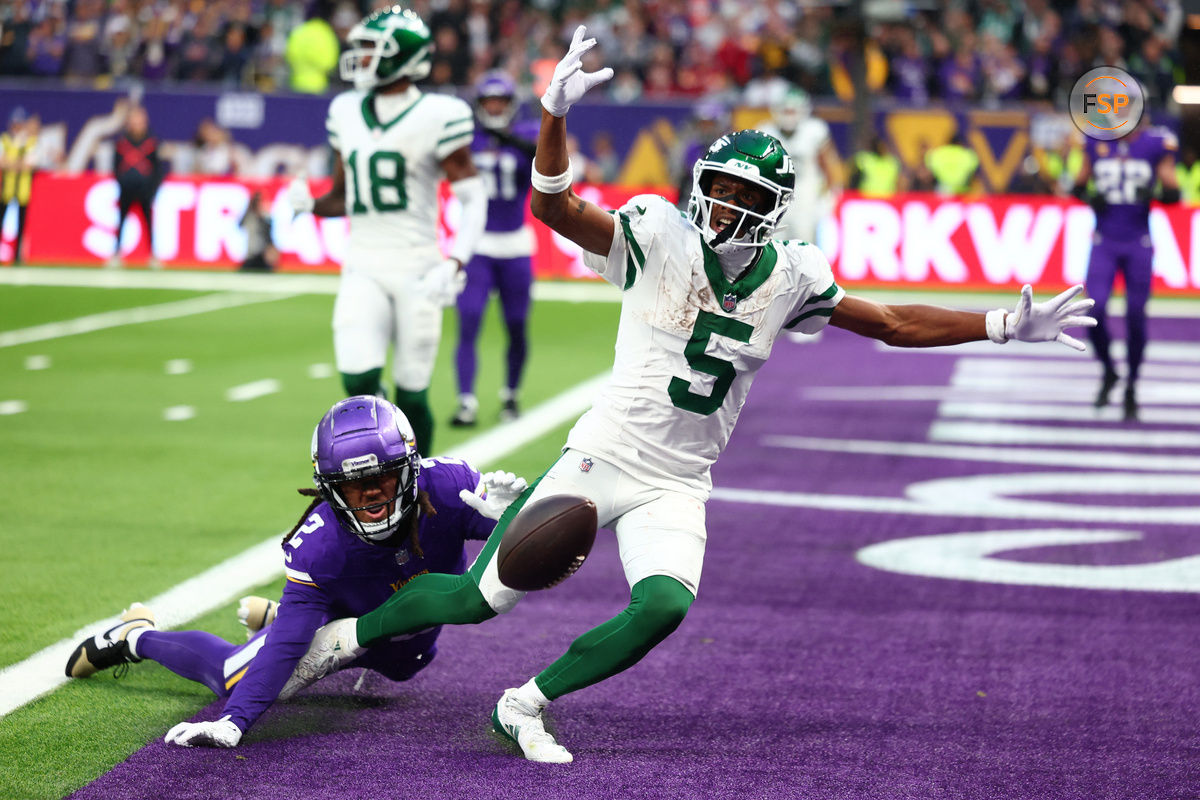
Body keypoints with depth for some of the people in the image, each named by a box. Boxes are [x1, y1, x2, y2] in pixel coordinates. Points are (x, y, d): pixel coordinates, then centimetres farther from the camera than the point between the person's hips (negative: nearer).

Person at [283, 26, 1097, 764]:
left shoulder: (787, 278, 1)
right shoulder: (661, 237, -9)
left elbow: (896, 324, 10)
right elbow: (555, 207, -21)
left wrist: (1012, 325, 5)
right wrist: (556, 113, -39)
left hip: (678, 488, 3)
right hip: (604, 457, -3)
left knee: (664, 607, -24)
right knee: (482, 597, -3)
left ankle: (527, 704, -6)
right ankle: (347, 634, 22)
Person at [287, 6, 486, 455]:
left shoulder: (436, 117, -7)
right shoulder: (347, 113, 10)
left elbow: (473, 199, -7)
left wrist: (455, 264, -20)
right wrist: (308, 204, -3)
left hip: (417, 270, -4)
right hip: (363, 270, 4)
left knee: (412, 394, 1)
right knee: (359, 381, -14)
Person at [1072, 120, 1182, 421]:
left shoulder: (1156, 142, -3)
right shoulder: (1096, 141, 3)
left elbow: (1173, 192, -1)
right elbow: (1079, 185, 15)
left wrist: (1154, 193, -22)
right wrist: (1089, 197, -8)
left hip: (1138, 245, -1)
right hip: (1104, 242, 1)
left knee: (1136, 318, 3)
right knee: (1094, 311, -12)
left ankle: (1131, 388, 21)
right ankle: (1108, 371, 15)